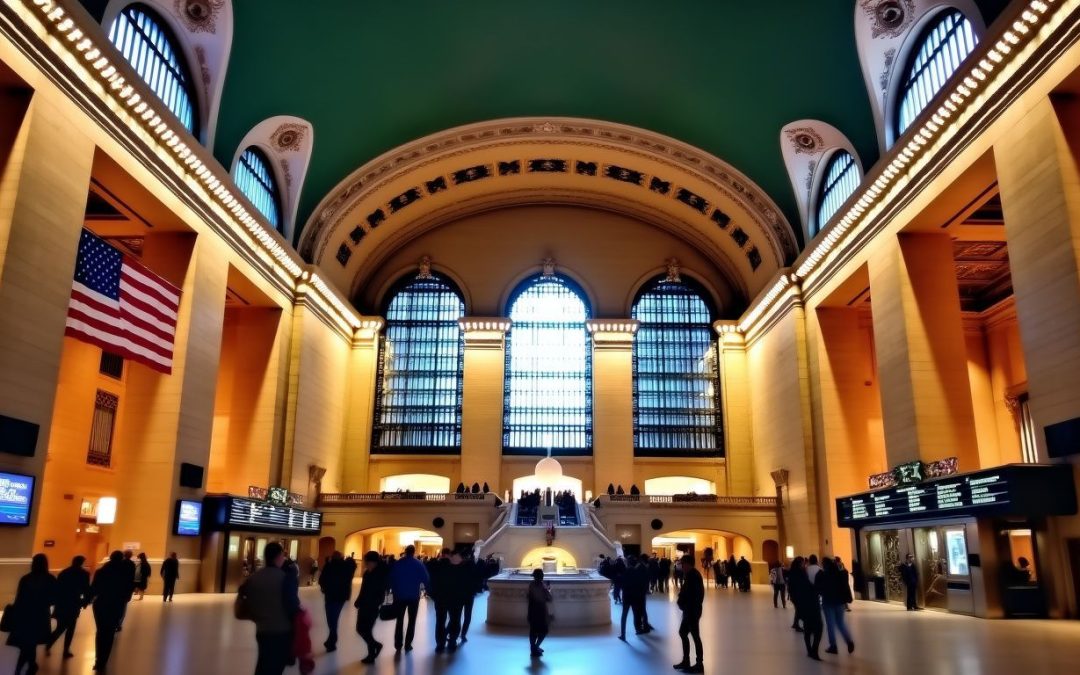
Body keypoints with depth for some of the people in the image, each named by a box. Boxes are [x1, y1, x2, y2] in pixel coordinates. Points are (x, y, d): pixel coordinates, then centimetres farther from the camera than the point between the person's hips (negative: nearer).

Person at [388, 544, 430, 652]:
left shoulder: (397, 563, -1)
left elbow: (391, 579, 2)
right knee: (412, 621, 9)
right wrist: (429, 590, 6)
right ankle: (407, 644, 6)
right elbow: (426, 579, -8)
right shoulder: (419, 564, -6)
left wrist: (395, 592, 10)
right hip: (414, 596, -1)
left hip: (400, 596, 1)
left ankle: (398, 644, 8)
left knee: (399, 620, 12)